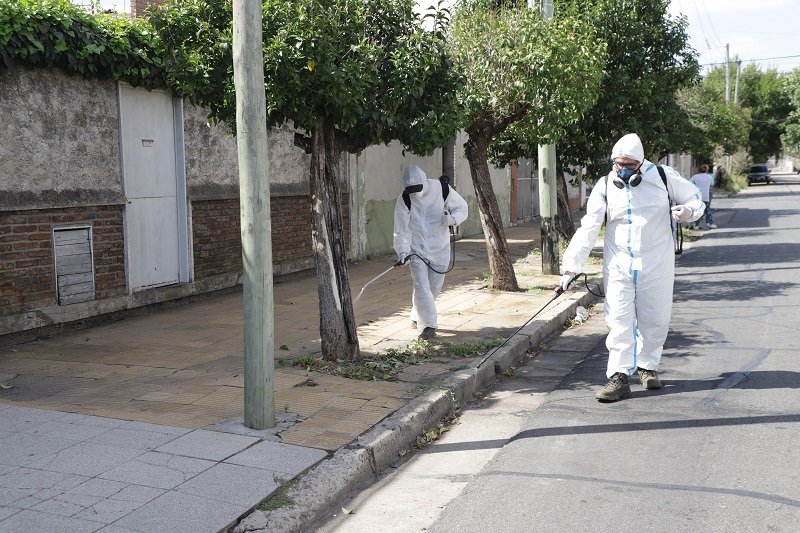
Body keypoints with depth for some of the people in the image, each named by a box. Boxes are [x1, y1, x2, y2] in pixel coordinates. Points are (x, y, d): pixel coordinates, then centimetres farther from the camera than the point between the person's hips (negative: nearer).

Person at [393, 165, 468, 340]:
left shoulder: (442, 190, -12)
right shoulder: (404, 201, -12)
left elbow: (462, 208, 0)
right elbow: (402, 230, -9)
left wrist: (452, 219, -20)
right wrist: (403, 251, -23)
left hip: (440, 248, 1)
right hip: (417, 249, -1)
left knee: (434, 287, 10)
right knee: (421, 286, -15)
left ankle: (417, 317, 33)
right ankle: (429, 325, -11)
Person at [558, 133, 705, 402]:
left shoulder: (663, 177, -4)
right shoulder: (605, 187, -3)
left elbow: (695, 198, 9)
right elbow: (587, 229, -5)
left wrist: (687, 211, -17)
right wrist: (570, 268, -11)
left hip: (657, 263, 0)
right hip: (618, 265, 0)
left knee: (655, 319, 9)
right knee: (619, 319, -5)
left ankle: (647, 366, 29)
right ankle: (618, 377, -2)